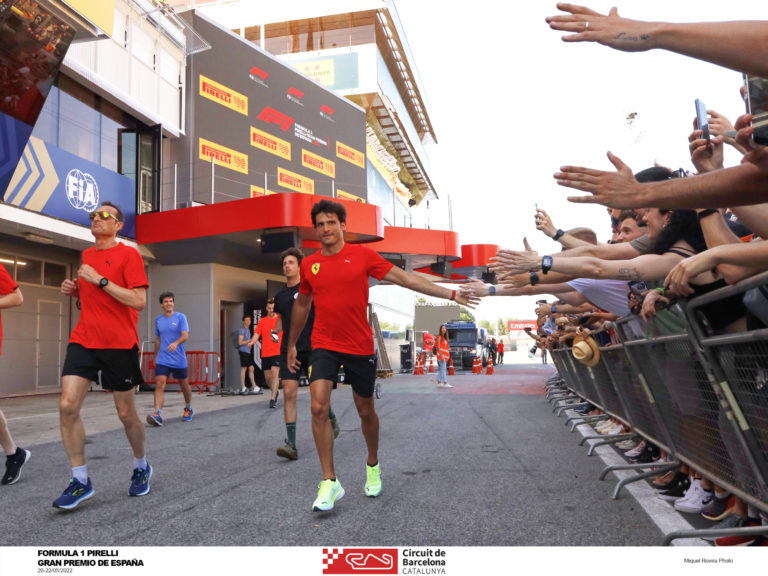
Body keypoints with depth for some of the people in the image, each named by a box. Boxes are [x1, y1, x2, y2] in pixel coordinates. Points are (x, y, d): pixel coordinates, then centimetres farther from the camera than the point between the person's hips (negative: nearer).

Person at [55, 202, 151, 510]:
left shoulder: (128, 254, -6)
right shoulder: (86, 255, 14)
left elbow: (139, 301, -16)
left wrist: (100, 280, -19)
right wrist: (74, 290, 7)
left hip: (119, 344, -5)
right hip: (84, 340, 5)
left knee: (126, 413, 6)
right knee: (67, 406, -9)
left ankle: (141, 467, 31)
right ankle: (80, 481, 5)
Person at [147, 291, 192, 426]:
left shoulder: (180, 317, -4)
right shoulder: (158, 320, 9)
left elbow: (185, 335, -16)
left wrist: (175, 343, -35)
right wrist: (156, 356, 23)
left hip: (179, 360, -2)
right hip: (162, 359, 2)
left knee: (184, 386, 11)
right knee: (159, 385, -14)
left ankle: (188, 409, 33)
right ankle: (157, 414, -20)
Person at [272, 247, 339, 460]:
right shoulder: (280, 296, 12)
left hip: (311, 348, -3)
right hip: (288, 349, 3)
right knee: (288, 393, -7)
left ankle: (331, 419, 37)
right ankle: (291, 444, -5)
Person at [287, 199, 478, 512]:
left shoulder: (362, 255, -4)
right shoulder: (309, 264, 3)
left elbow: (406, 278, -3)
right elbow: (302, 304, 18)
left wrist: (451, 294, -5)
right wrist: (292, 344, 23)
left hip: (360, 347, -1)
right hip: (324, 345, 1)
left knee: (365, 411, 11)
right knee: (319, 407, -15)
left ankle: (372, 465, 38)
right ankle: (330, 482, -2)